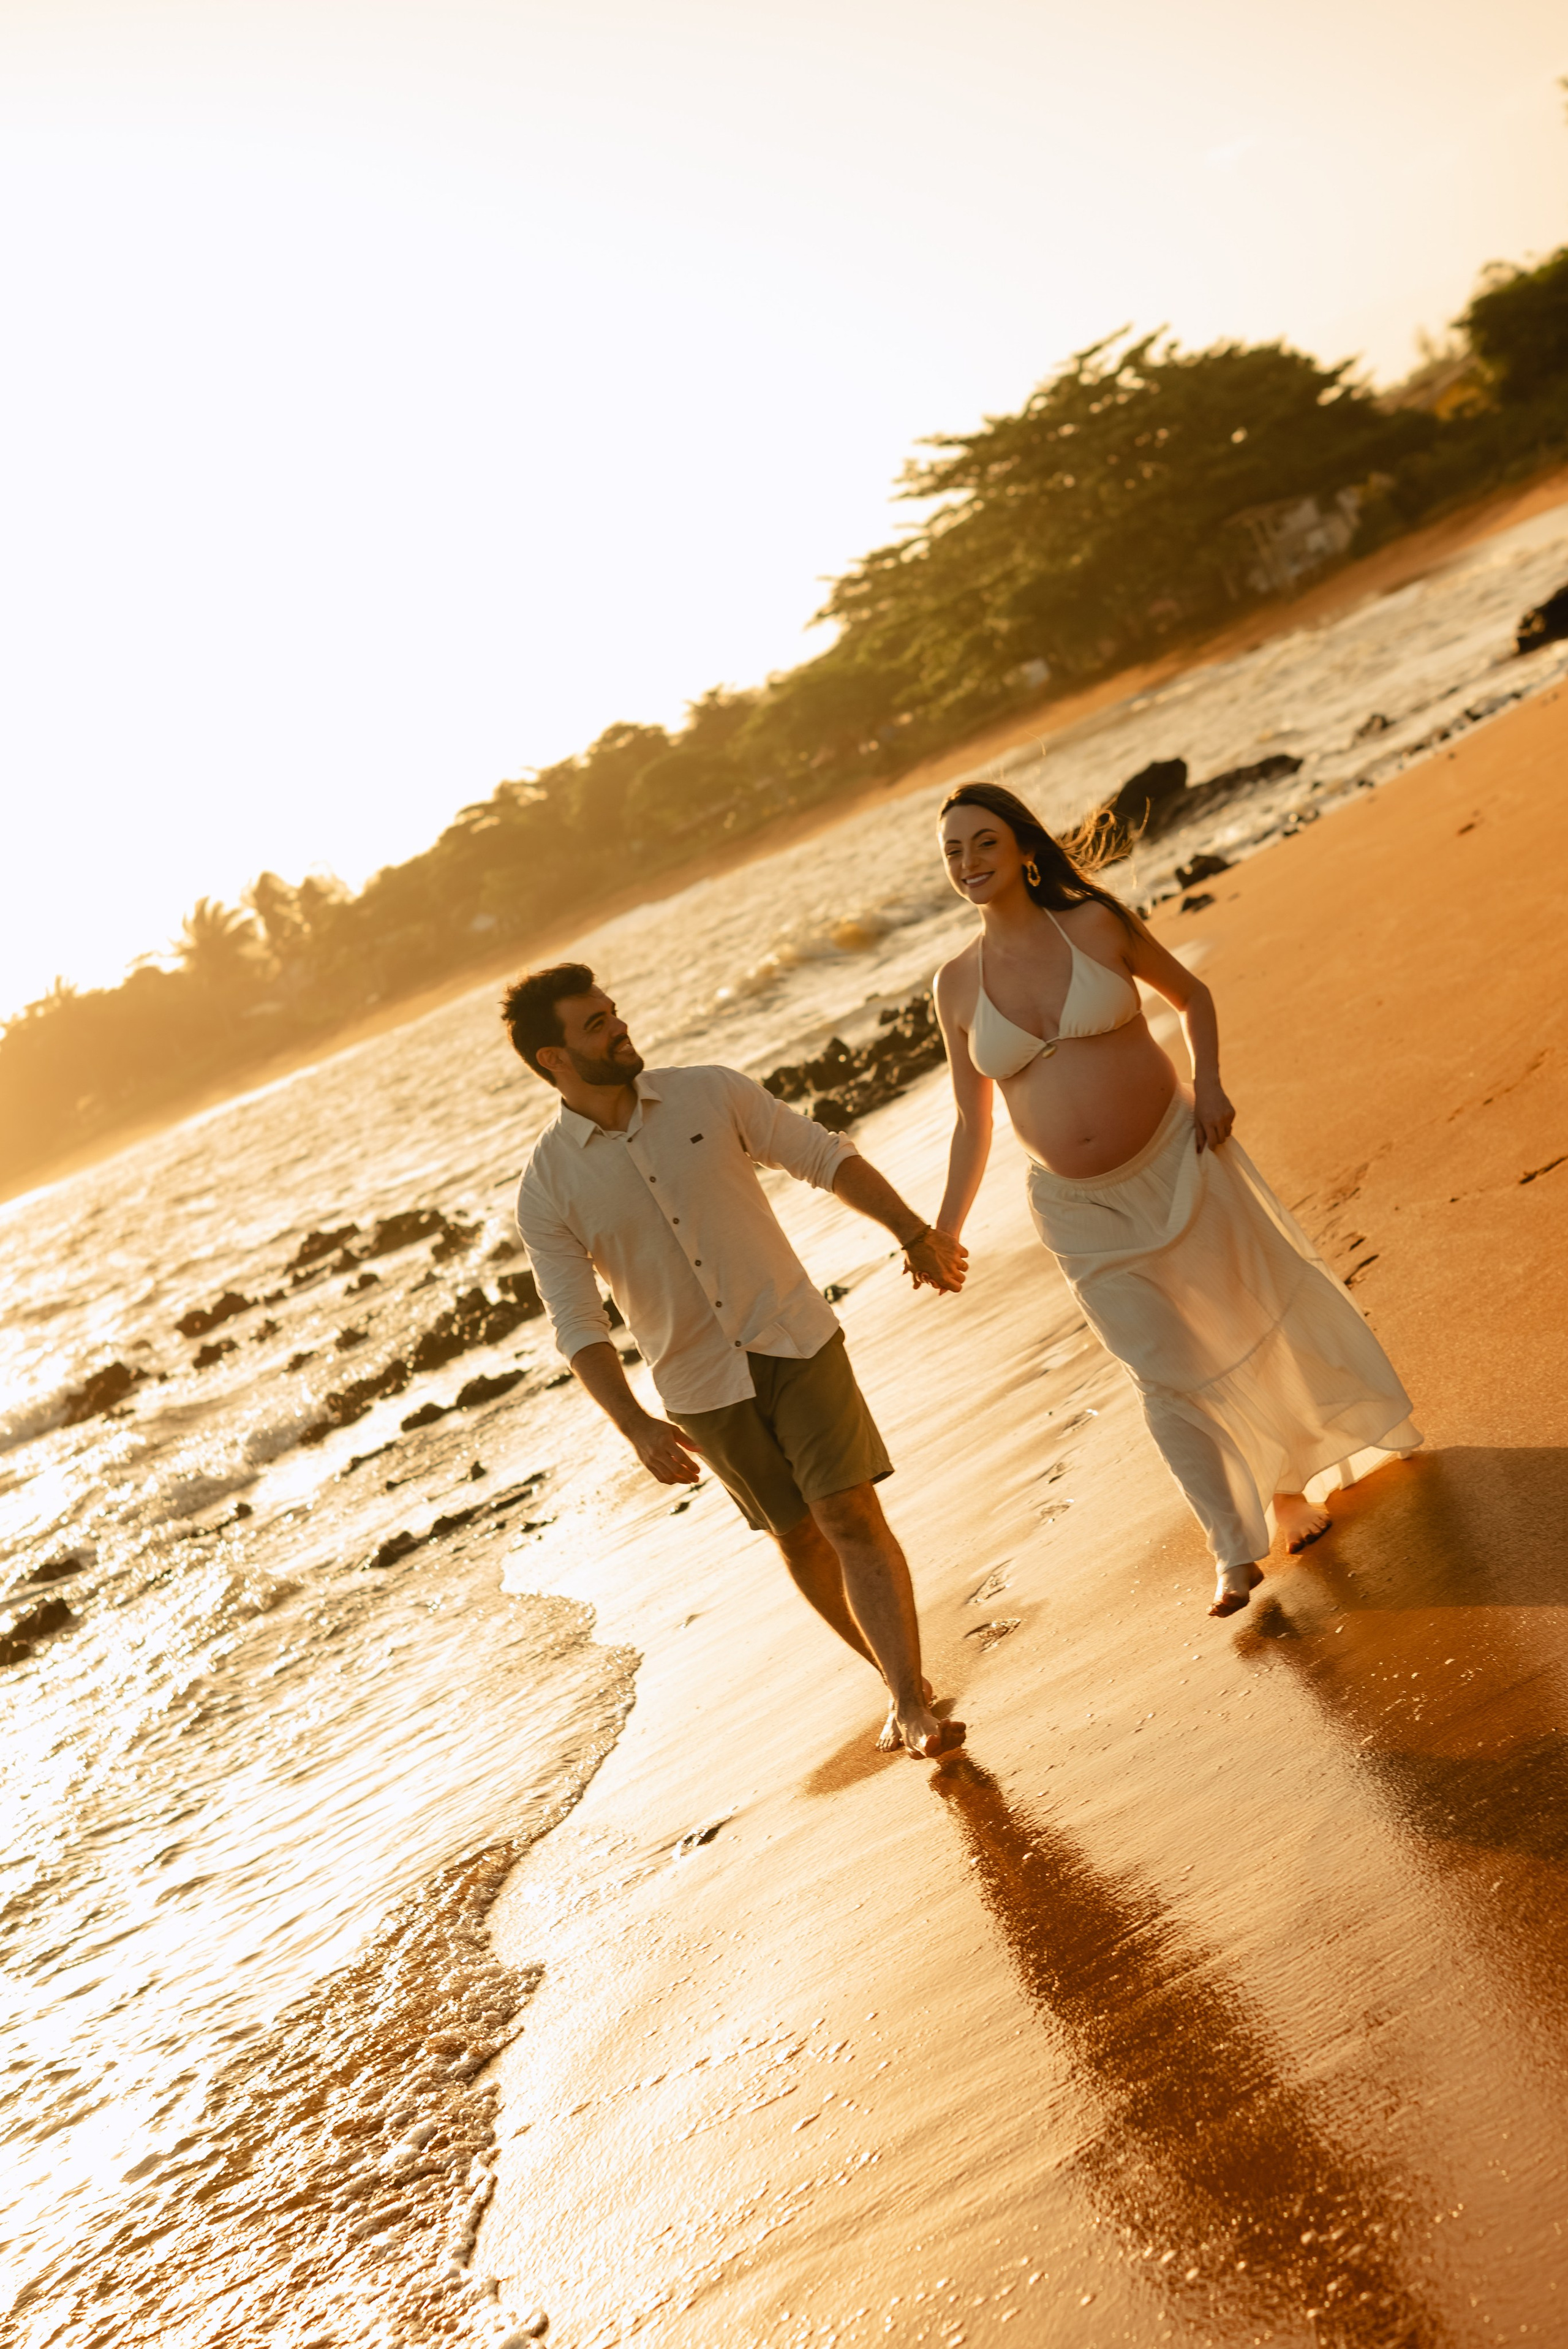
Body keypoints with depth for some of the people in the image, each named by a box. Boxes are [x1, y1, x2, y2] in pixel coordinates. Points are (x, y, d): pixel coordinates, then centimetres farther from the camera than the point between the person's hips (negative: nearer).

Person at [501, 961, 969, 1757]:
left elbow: (826, 1157, 2)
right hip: (701, 1390, 1)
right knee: (799, 1535, 12)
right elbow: (578, 1326, -9)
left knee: (852, 1517, -10)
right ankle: (901, 1680, 31)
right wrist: (637, 1427, -21)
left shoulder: (711, 1094, -6)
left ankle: (913, 1708, -7)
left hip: (794, 1340, 0)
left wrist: (916, 1233, -5)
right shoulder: (546, 1190, -8)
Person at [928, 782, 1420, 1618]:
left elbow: (1192, 996, 8)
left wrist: (1208, 1084, -9)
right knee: (1166, 1371, 3)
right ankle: (1234, 1551, 16)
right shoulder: (957, 984, -2)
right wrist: (945, 1230, -2)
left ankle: (1288, 1485, 37)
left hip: (1176, 1162, -1)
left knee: (1249, 1315, 12)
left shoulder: (1094, 923, -7)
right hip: (1084, 1211, 1)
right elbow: (973, 1122, 5)